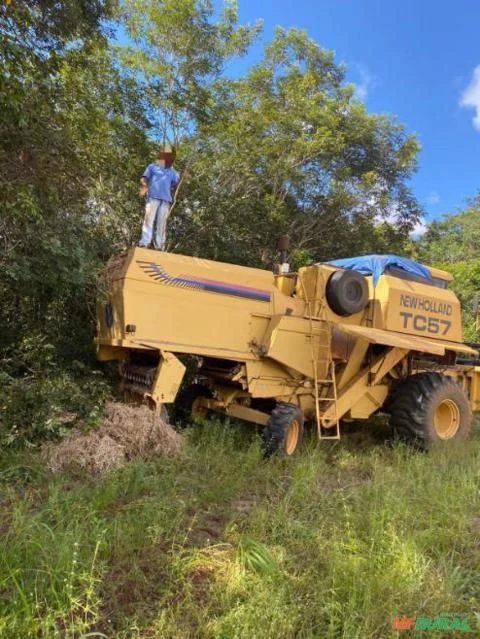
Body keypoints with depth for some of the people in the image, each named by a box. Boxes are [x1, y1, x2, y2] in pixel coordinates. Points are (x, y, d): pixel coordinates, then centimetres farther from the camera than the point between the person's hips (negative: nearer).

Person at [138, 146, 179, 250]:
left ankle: (159, 246, -9)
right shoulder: (152, 167, 18)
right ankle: (144, 243, -21)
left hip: (166, 199, 3)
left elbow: (176, 184, 21)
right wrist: (144, 185, -13)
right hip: (153, 196, -3)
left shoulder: (172, 171, 28)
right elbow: (144, 178, 9)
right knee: (149, 219, -15)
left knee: (162, 222, -5)